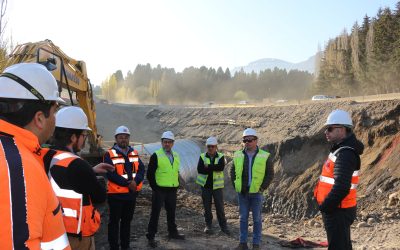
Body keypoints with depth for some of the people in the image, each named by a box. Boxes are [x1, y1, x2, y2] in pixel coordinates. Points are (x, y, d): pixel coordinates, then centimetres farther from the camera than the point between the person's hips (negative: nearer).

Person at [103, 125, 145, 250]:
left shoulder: (134, 153, 10)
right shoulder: (110, 154, -8)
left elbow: (141, 169, 1)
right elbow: (110, 174, -18)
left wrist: (135, 181, -18)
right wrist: (127, 183, -21)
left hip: (132, 193, 6)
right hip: (116, 193, -5)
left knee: (127, 221, 16)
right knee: (114, 221, 5)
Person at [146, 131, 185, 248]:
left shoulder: (176, 156, 11)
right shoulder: (156, 156, -8)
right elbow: (150, 173, -10)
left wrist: (177, 185, 12)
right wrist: (154, 187, -11)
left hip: (172, 190, 6)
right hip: (159, 190, -6)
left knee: (171, 213, 18)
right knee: (155, 213, 1)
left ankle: (173, 232, 33)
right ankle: (150, 237, 9)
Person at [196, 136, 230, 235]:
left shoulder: (220, 156, 0)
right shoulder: (202, 156, 2)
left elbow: (221, 167, -19)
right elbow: (200, 169, -12)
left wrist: (208, 166, -18)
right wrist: (214, 168, -17)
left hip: (217, 185, -1)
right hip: (205, 185, 1)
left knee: (220, 206, 2)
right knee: (207, 207, 8)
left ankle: (223, 225, 13)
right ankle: (208, 225, 21)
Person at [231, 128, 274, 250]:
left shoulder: (264, 156, -3)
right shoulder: (238, 155, 5)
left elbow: (270, 174, -1)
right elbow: (233, 171, 13)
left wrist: (262, 187, -9)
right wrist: (236, 186, 3)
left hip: (256, 193, -3)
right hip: (242, 193, 3)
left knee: (257, 219, 6)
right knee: (243, 218, 9)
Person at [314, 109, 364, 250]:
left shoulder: (345, 154, -22)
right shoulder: (341, 149, 12)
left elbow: (341, 188, -29)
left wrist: (324, 206, -19)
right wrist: (326, 205, 15)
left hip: (337, 211, -10)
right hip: (337, 209, 10)